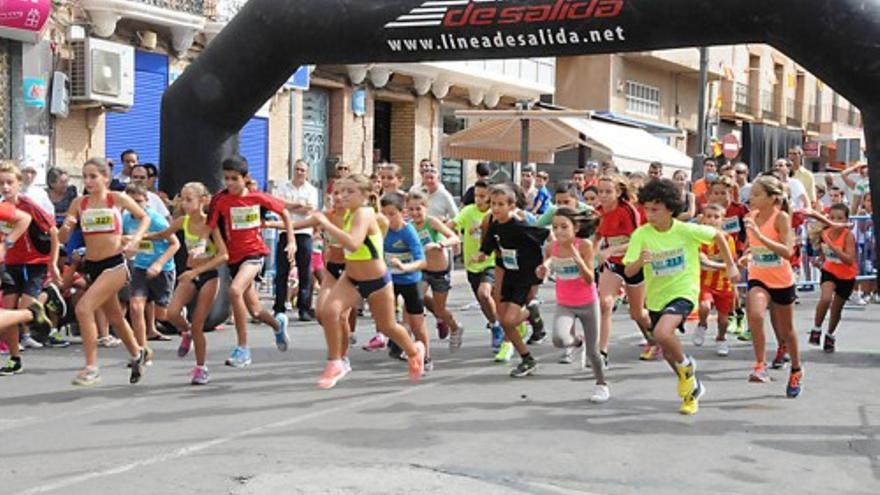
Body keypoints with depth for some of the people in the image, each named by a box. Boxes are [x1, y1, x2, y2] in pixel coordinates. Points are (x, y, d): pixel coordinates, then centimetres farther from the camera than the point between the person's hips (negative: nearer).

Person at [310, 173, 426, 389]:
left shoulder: (364, 213, -25)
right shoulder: (348, 213, -1)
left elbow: (353, 244, -44)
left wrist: (326, 224, -42)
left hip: (377, 281, -6)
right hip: (351, 279, 6)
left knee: (387, 326, 14)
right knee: (328, 311, -20)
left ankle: (414, 351, 46)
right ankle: (335, 364, -5)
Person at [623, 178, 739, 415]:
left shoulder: (687, 231, -15)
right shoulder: (641, 235, -12)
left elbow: (718, 236, 3)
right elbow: (628, 272, -15)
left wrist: (731, 266, 6)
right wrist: (640, 261, -37)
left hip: (683, 291, -4)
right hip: (656, 298, 4)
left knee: (661, 333, -30)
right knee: (668, 353, 15)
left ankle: (686, 365, 1)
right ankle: (692, 388, 41)